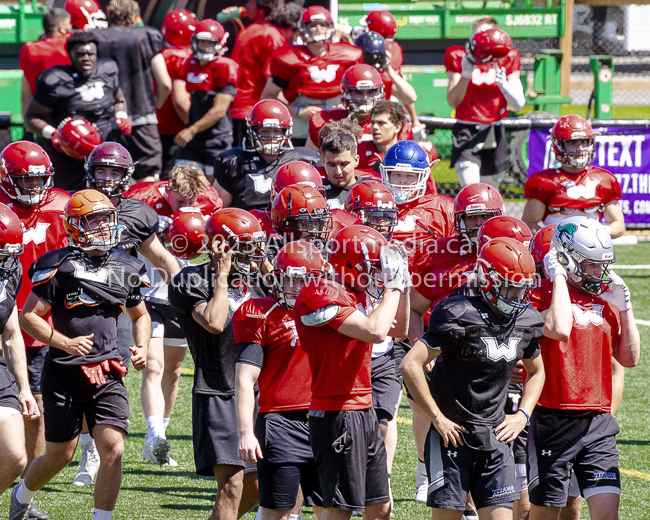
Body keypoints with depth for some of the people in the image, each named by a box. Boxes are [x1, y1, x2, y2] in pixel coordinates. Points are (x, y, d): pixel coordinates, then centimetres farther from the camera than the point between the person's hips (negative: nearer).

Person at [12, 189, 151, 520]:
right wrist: (65, 343, -21)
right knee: (59, 456, 9)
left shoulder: (125, 269, 6)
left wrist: (142, 348, 4)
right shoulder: (60, 267, -10)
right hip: (64, 373, -3)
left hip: (107, 374, 3)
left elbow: (140, 315, 23)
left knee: (113, 450, -12)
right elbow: (28, 317, -10)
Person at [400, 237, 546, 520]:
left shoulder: (527, 322, 5)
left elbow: (536, 372, 25)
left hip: (495, 436, 5)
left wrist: (522, 415, 9)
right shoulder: (461, 318, -15)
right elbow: (410, 365, -19)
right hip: (453, 434, -5)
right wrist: (437, 418, -15)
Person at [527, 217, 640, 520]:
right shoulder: (543, 293, -7)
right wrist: (559, 276, -17)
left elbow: (630, 358, 14)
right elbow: (559, 329, -28)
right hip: (552, 420, -5)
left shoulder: (605, 301, 12)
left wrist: (625, 306, 5)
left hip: (597, 423, 5)